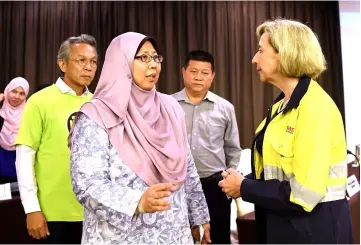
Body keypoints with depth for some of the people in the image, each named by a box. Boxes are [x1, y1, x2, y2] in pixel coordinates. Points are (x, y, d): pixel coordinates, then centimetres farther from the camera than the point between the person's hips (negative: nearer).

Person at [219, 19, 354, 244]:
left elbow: (305, 193, -26)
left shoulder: (315, 107, -20)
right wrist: (243, 181, -3)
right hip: (282, 223, 8)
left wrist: (244, 188, -15)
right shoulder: (282, 105, 8)